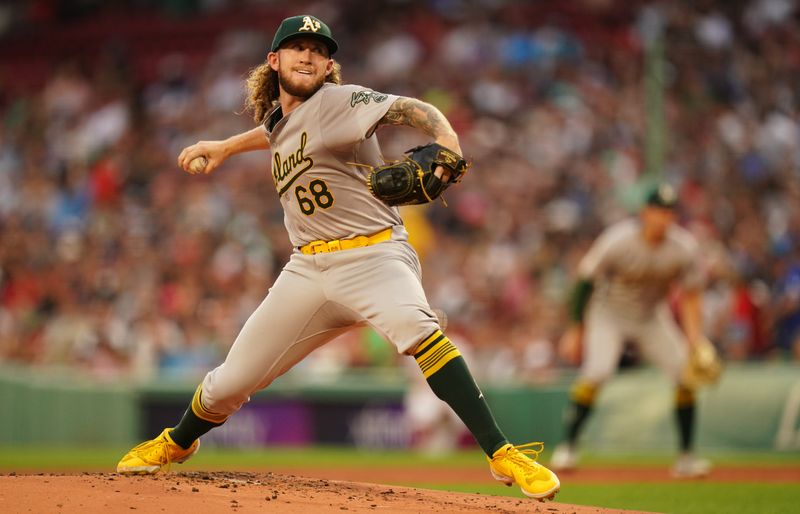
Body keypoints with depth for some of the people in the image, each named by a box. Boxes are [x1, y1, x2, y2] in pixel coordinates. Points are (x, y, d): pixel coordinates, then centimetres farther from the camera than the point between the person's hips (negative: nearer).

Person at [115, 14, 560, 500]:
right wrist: (225, 147, 40)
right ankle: (177, 443, 41)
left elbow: (409, 109, -25)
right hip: (309, 269, 7)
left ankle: (502, 454, -41)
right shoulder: (278, 117, 13)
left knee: (414, 326, -38)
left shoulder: (339, 101, -9)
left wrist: (446, 142, -44)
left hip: (373, 255, -6)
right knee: (231, 381, 9)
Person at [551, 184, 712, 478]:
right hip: (608, 313, -4)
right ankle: (568, 448, -14)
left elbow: (689, 297, -6)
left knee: (687, 372, -8)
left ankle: (686, 456, 4)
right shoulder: (618, 240, -26)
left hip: (652, 317, 4)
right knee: (597, 370, -26)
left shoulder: (684, 247, -17)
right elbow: (585, 282, -17)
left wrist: (695, 343, -15)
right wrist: (576, 330, -16)